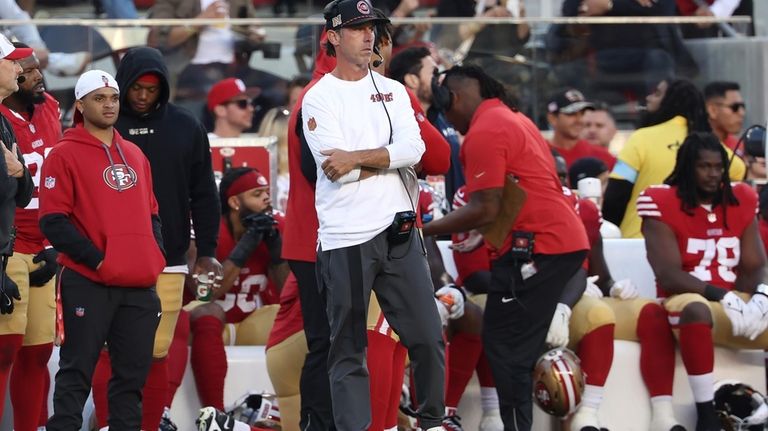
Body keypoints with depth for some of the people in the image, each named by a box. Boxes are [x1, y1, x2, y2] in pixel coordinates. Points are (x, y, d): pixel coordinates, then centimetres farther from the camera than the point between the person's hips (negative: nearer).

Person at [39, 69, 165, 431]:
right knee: (76, 373, -6)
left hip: (140, 286, 6)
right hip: (88, 284, -6)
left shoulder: (134, 155, 18)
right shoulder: (65, 155, -2)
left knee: (132, 374, 7)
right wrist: (97, 259, -13)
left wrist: (155, 254, 7)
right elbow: (53, 221, -8)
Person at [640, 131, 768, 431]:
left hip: (738, 302, 5)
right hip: (688, 300, -5)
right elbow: (668, 275, -14)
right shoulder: (663, 204, -5)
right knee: (695, 308, -40)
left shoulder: (741, 201, 10)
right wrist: (721, 295, -24)